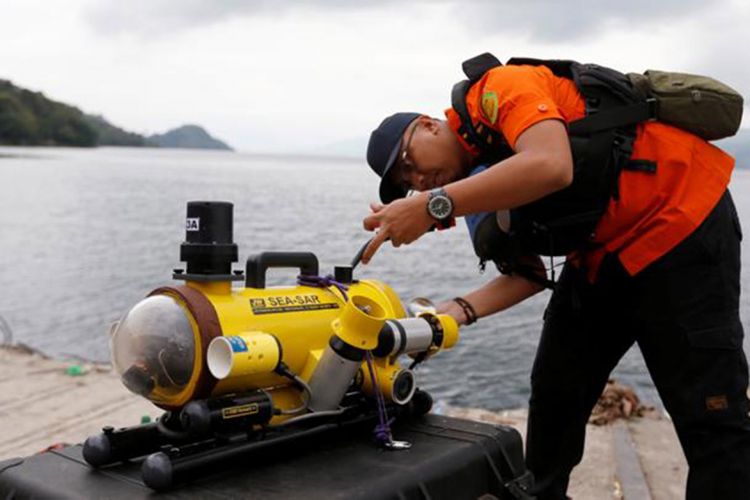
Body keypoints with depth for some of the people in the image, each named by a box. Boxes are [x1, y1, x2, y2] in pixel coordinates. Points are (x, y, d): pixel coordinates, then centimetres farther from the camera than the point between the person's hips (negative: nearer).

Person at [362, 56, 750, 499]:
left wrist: (433, 207, -34)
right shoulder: (484, 175, 9)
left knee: (710, 415, -7)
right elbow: (527, 274, 4)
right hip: (603, 253, 9)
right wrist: (460, 310, -12)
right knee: (556, 392, 12)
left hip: (682, 224, -9)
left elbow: (550, 167, -35)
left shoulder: (500, 89, -15)